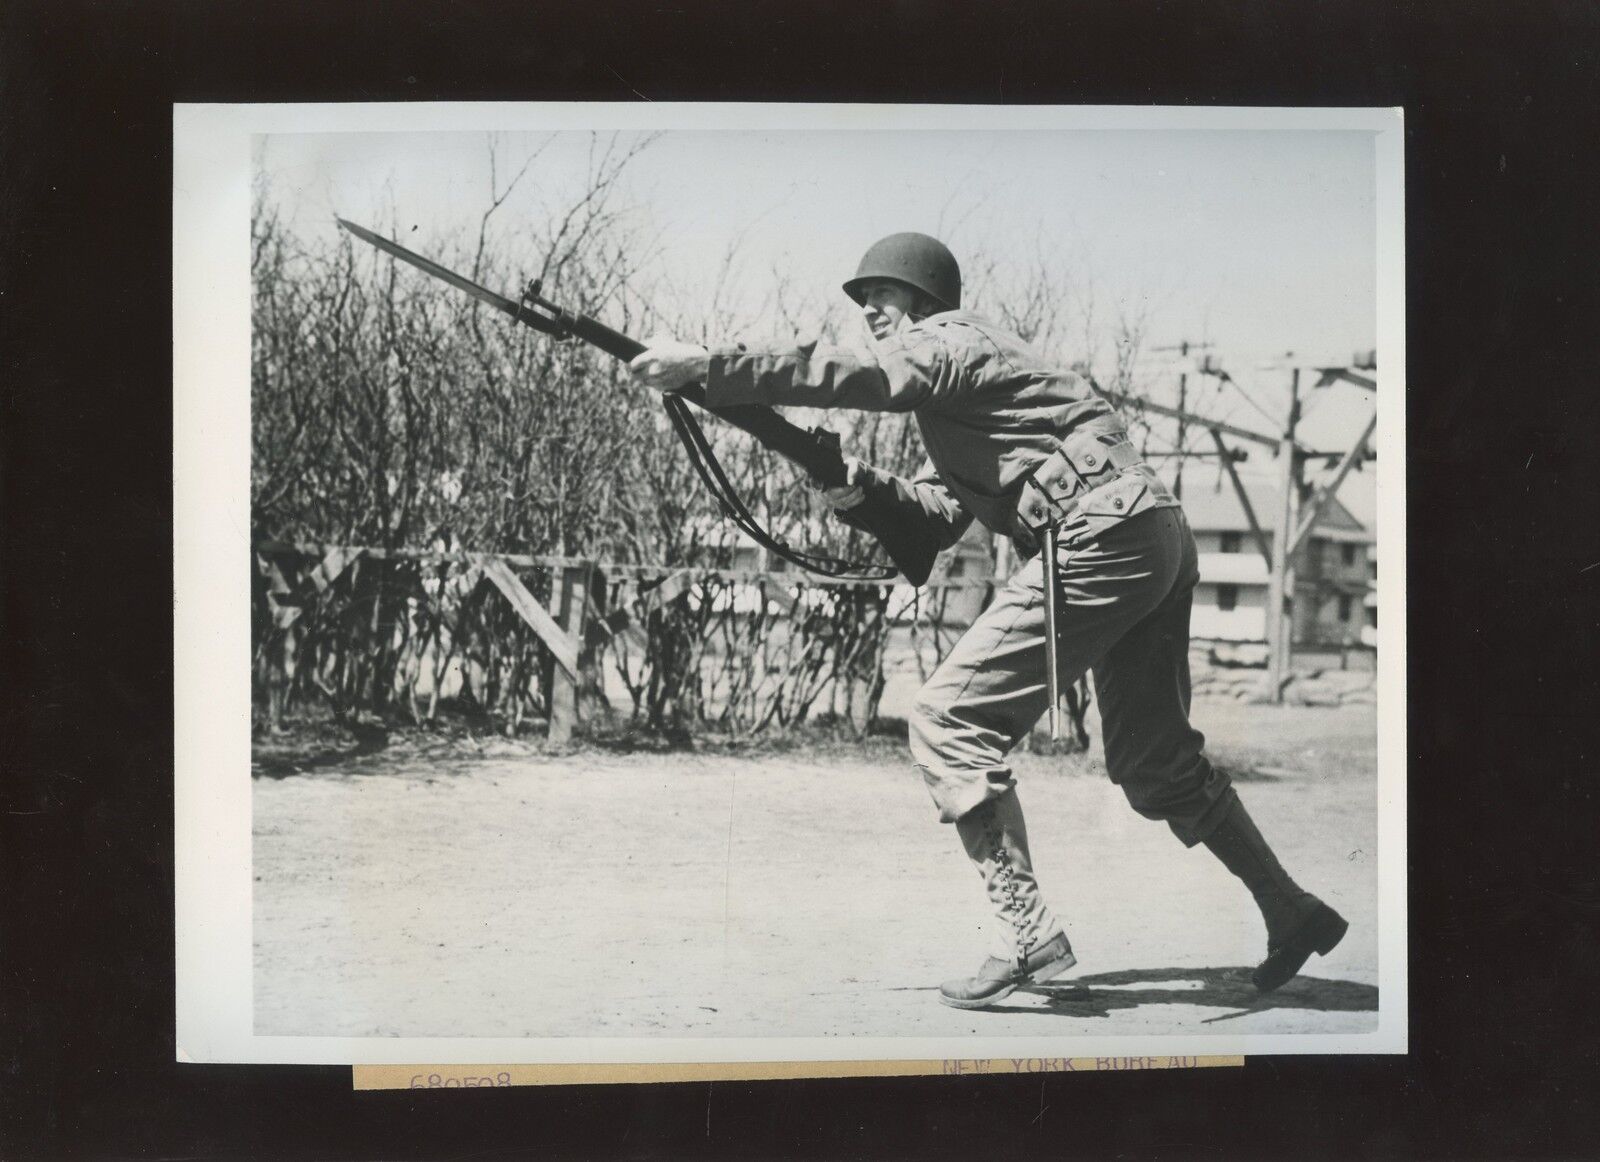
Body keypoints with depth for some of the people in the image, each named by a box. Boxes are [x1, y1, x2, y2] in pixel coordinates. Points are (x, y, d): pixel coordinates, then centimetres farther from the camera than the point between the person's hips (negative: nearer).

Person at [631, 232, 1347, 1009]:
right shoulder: (957, 377, 26)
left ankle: (1029, 938, -9)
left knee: (949, 723, -8)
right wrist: (866, 488, -1)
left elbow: (862, 376, -21)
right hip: (1157, 539, 10)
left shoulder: (952, 344, -1)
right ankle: (1293, 914, 28)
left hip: (1100, 539, -10)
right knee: (1154, 760, 19)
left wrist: (706, 365, -22)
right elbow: (940, 515, 18)